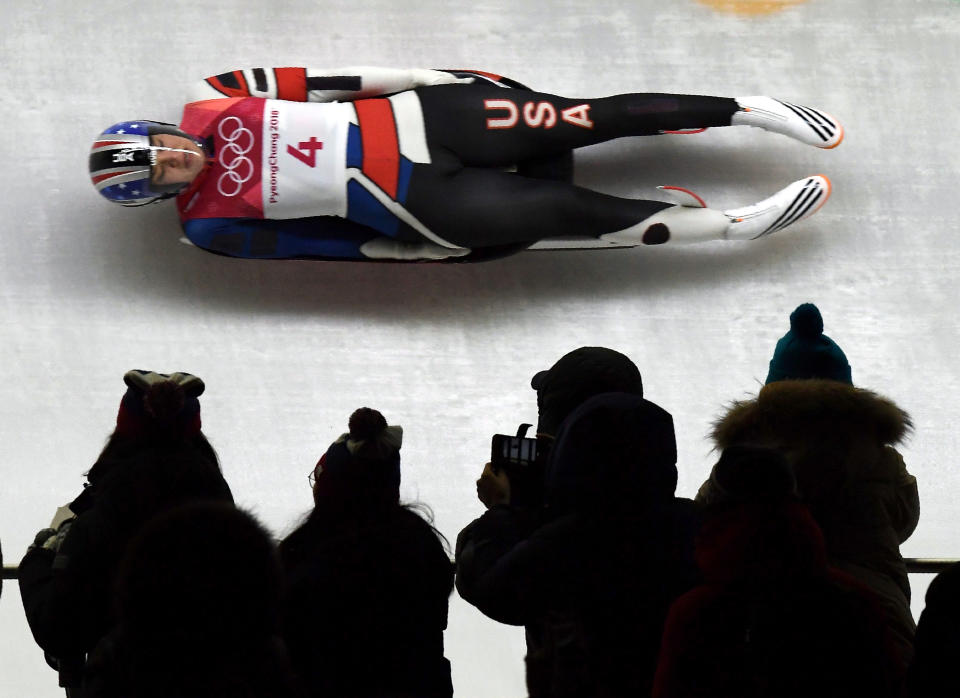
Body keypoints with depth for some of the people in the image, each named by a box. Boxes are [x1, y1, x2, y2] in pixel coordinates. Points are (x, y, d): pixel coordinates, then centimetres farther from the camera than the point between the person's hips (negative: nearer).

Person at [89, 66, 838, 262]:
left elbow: (308, 81, 4)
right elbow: (312, 240, -5)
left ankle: (747, 108, 1)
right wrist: (415, 253, -7)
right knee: (567, 211, -11)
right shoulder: (212, 226, -4)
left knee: (586, 120, -7)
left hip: (408, 118, 3)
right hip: (410, 203, -3)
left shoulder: (209, 105, 3)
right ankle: (735, 224, 0)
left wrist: (414, 75, -1)